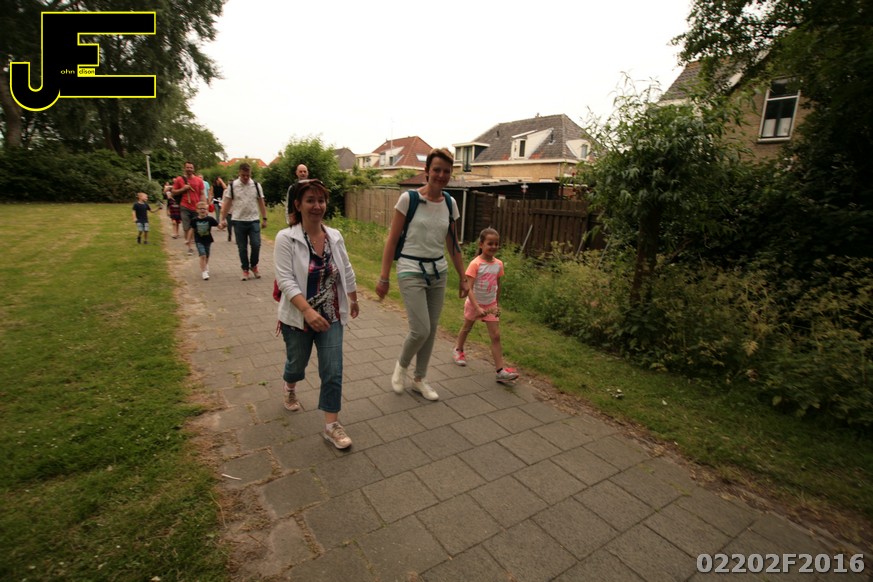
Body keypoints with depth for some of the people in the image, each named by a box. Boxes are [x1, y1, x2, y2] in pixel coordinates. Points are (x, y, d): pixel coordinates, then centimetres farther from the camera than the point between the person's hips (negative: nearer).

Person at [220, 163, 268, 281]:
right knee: (242, 248, 6)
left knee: (256, 244, -8)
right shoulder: (232, 186, -1)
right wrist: (223, 219, 0)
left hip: (254, 220, 0)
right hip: (239, 221, 0)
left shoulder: (256, 185, 3)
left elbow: (261, 203, 7)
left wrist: (264, 219, 5)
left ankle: (253, 265, 17)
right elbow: (227, 203, 3)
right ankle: (245, 270, 19)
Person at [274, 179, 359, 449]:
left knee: (333, 372, -1)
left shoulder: (335, 236, -1)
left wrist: (353, 300, 21)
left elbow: (347, 271, 11)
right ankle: (290, 388, 57)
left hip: (331, 317, 3)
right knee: (297, 362, 21)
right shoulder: (286, 238, -15)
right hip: (298, 318, -2)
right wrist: (308, 311, -34)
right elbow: (285, 280, -22)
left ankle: (331, 425, 13)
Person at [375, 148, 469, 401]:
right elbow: (392, 240, -8)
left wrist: (463, 278, 11)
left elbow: (452, 244, 11)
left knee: (431, 329, 9)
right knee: (420, 330, -10)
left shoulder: (450, 203, 4)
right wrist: (384, 278, -9)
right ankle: (401, 366, 22)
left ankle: (419, 379, 29)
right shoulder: (409, 199, -10)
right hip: (411, 271, -5)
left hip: (438, 272, 5)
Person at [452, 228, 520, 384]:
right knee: (466, 328, 21)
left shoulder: (499, 264, -7)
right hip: (474, 303, -3)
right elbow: (469, 288, -26)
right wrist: (477, 307, -34)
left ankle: (501, 370, -2)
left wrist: (497, 304, 12)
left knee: (496, 336, -3)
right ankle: (458, 350, 49)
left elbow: (498, 285, 7)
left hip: (490, 305, 3)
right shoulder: (475, 264, -22)